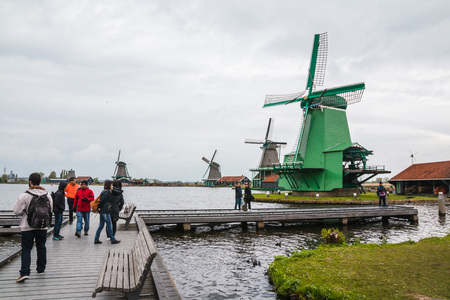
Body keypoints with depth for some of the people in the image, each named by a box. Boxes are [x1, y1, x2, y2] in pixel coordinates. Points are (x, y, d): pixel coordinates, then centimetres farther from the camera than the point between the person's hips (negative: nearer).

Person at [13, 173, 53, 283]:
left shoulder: (24, 195, -14)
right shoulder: (47, 195, -1)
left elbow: (17, 211, -10)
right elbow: (50, 210, 8)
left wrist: (25, 212, 9)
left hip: (27, 227, -3)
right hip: (42, 226, 3)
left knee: (26, 249, 2)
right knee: (41, 247, 16)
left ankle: (24, 273, -6)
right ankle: (41, 269, 26)